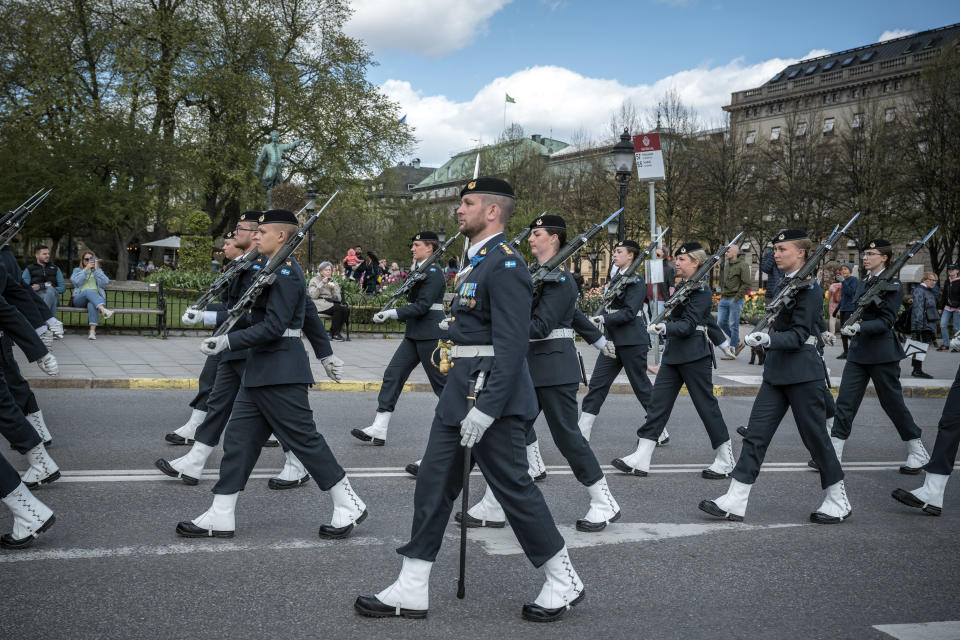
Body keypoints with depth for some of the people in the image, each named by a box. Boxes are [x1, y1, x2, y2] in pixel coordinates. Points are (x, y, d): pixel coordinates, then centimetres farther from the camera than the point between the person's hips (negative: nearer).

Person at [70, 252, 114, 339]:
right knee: (88, 291, -37)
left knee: (92, 304, -38)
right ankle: (104, 310, -61)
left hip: (96, 298, 0)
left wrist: (96, 269, 3)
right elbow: (76, 281, 1)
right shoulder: (77, 270, 25)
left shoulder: (98, 271, 27)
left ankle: (92, 331, -52)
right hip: (80, 298, 0)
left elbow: (105, 282, 6)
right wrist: (86, 269, 0)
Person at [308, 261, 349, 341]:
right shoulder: (314, 280, 10)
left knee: (346, 309, -26)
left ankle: (335, 333, -18)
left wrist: (333, 289, -4)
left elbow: (339, 299, 13)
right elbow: (313, 295, -7)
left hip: (331, 303, 5)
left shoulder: (333, 281, 22)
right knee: (338, 308, -32)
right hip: (319, 303, -5)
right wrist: (321, 284, -10)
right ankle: (335, 333, -22)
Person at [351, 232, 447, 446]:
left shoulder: (433, 272, -13)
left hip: (429, 334, -10)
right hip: (414, 334, 10)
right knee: (392, 374, 2)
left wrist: (392, 313, -23)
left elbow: (422, 306, -21)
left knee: (441, 381, -1)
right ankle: (378, 430, 1)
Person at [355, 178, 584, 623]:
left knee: (514, 488, 0)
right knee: (433, 483, 8)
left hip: (491, 397, -10)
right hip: (459, 394, 10)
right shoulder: (478, 262, 16)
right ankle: (411, 591, 14)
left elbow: (512, 344, -22)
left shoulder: (505, 264, -15)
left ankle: (564, 583, 17)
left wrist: (486, 409, -25)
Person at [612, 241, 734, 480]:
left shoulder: (701, 290, -11)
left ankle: (725, 461, 12)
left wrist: (664, 328, -34)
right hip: (673, 353, 9)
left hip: (694, 355, -9)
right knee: (658, 402, 3)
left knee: (706, 404, -1)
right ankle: (641, 460, 2)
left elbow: (689, 325, -20)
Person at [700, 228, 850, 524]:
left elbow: (799, 334, -20)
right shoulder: (782, 283, 13)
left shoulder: (810, 287, -12)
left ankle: (839, 503, 18)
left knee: (815, 436, 2)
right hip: (776, 370, 8)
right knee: (755, 434, 2)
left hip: (803, 372, -8)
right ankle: (735, 502, 2)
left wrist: (769, 340, -34)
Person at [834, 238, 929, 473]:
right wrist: (848, 325, 8)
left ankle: (918, 454, 18)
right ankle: (834, 454, 3)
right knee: (845, 401, 0)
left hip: (882, 353, -7)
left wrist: (859, 327, -29)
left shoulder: (892, 285, -9)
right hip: (858, 352, 7)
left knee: (892, 401, 2)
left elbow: (886, 322, -16)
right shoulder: (863, 284, 13)